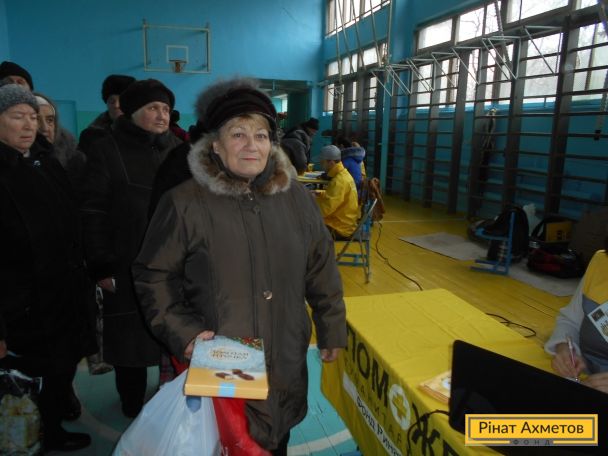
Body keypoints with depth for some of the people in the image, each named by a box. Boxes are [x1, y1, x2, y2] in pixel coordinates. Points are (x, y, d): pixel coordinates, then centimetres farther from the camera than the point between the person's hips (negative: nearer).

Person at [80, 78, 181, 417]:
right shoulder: (106, 151, -2)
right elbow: (93, 214, -6)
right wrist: (102, 267, -11)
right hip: (127, 269, -2)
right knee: (131, 339, 9)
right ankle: (133, 405, 31)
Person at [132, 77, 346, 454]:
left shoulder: (297, 198, -1)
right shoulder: (184, 203, -12)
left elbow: (321, 269, 5)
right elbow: (155, 277, -5)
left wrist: (332, 330, 7)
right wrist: (184, 333, -15)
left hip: (284, 359, 4)